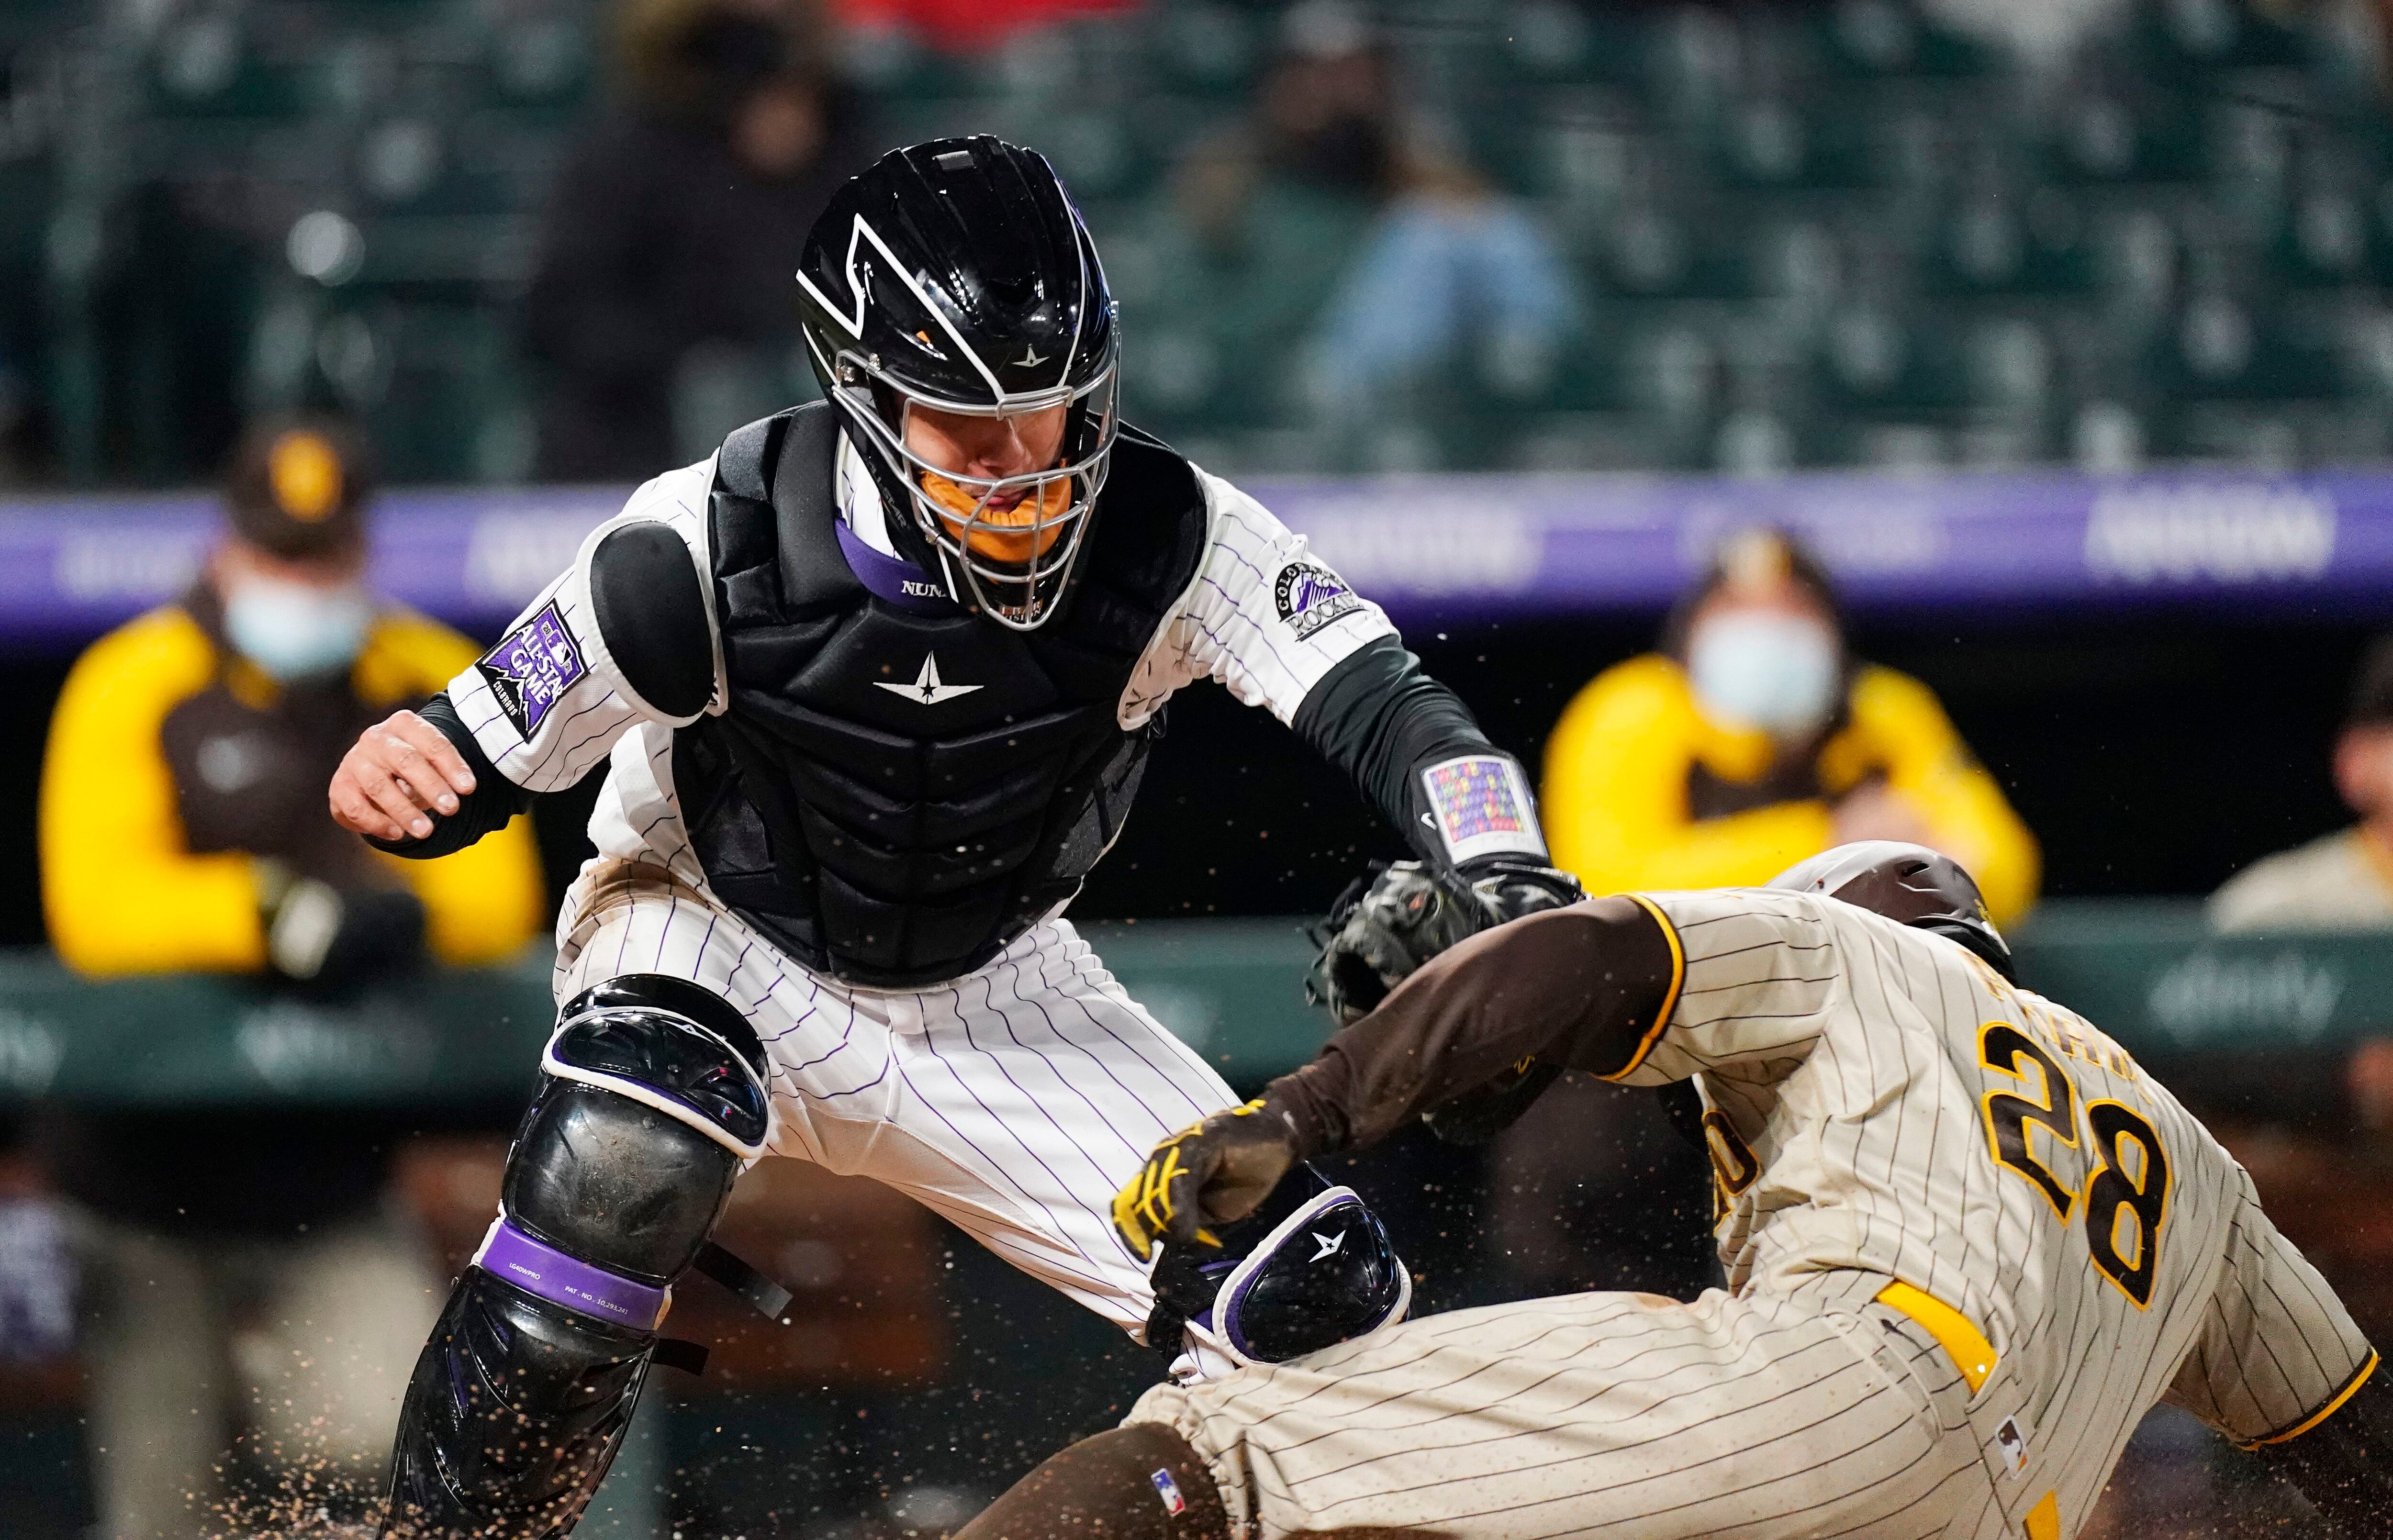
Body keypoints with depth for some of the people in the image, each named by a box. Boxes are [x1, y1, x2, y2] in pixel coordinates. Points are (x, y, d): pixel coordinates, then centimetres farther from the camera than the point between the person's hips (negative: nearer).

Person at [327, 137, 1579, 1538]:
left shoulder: (1169, 540, -23)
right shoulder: (713, 545, -28)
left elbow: (1384, 705, -33)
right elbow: (485, 749, -18)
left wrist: (1506, 886, -53)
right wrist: (400, 771, -42)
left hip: (994, 998, 3)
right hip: (724, 949, -3)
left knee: (1322, 1310, -9)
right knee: (620, 1160, -38)